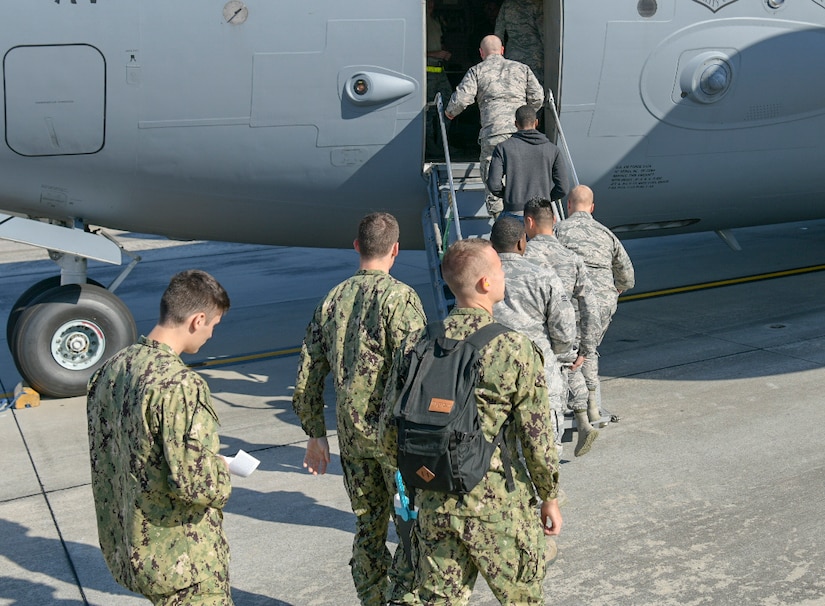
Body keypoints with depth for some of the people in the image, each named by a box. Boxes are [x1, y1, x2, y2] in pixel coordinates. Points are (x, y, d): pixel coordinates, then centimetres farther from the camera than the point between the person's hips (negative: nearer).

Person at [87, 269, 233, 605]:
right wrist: (222, 471, -9)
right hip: (181, 562, -8)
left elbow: (100, 455, 10)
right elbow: (193, 480, -29)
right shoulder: (180, 385, -26)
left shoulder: (111, 368, 1)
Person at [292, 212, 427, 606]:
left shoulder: (331, 301, 8)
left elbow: (307, 379, 11)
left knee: (369, 528, 16)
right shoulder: (399, 297, -11)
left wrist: (315, 434, 20)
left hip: (351, 436, 6)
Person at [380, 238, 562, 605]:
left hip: (434, 504, 3)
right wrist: (550, 497, 5)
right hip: (499, 506, -3)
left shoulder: (416, 346, -3)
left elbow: (390, 430, 2)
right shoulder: (516, 350, -15)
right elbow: (537, 439, -10)